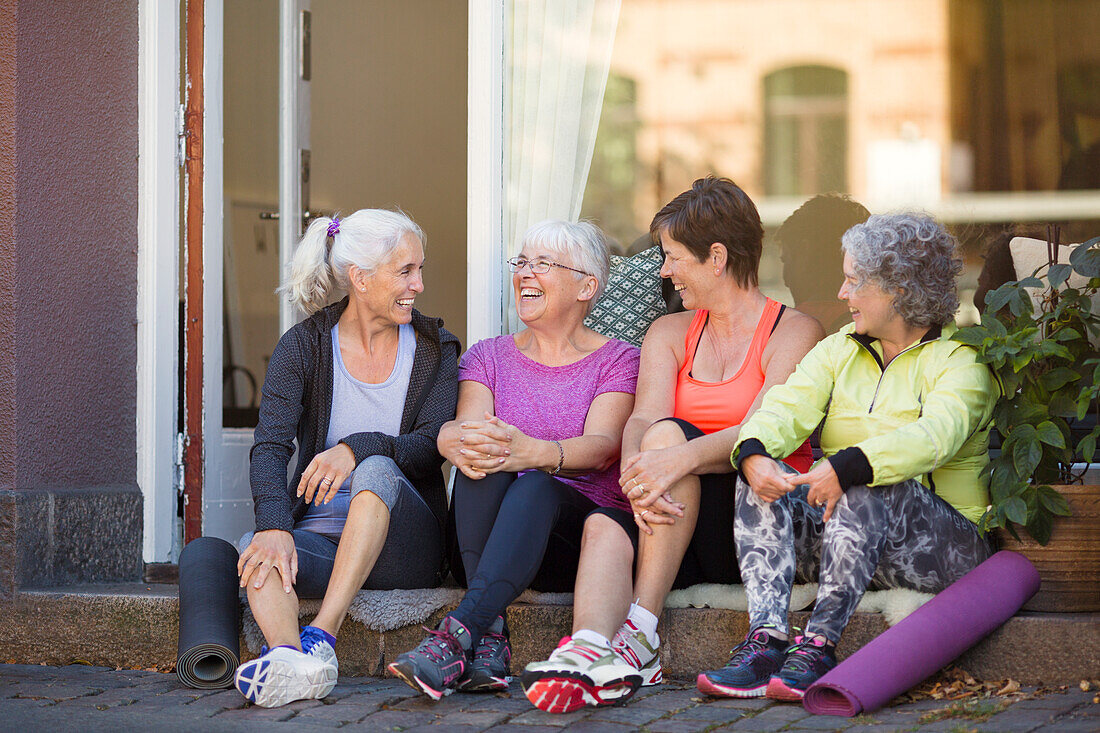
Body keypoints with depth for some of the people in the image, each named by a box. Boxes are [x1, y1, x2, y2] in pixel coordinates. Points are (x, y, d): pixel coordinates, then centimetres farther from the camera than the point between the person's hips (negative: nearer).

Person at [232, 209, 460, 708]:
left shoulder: (433, 349, 6)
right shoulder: (303, 347, 3)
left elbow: (432, 446, -9)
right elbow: (270, 448, -10)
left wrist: (358, 447, -30)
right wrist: (275, 526, -31)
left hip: (403, 548, 0)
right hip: (321, 539, 1)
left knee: (377, 469, -32)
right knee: (257, 547, -31)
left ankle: (323, 634, -44)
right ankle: (291, 660, -60)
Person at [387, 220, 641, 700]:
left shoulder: (618, 361, 7)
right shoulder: (489, 357, 17)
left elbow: (601, 446, -13)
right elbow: (464, 425, -3)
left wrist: (534, 452, -36)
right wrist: (454, 440, -32)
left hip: (585, 525, -2)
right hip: (493, 535, 2)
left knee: (536, 486, -35)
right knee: (481, 458, -29)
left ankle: (456, 637, -49)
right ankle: (491, 635, -41)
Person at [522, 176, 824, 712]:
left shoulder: (794, 332, 1)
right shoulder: (669, 333, 18)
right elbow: (642, 420, -2)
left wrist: (681, 457, -35)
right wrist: (635, 476, -26)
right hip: (678, 531, 4)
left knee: (669, 434, -29)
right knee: (602, 527, -29)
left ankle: (641, 630, -34)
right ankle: (592, 655, -55)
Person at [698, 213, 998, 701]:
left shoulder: (960, 360, -2)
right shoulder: (839, 350, 16)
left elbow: (933, 437, -23)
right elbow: (787, 408, -2)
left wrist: (846, 468, -38)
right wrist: (753, 453, -26)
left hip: (942, 542, -5)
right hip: (833, 523, 5)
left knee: (868, 489, -36)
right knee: (762, 481, -21)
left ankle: (819, 644, -38)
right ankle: (766, 638, -36)